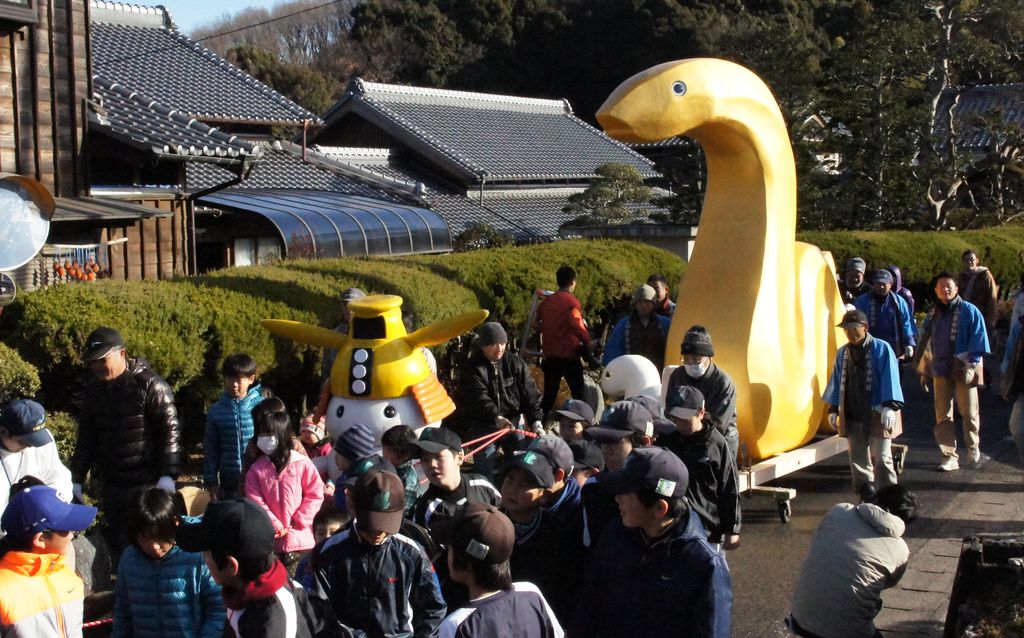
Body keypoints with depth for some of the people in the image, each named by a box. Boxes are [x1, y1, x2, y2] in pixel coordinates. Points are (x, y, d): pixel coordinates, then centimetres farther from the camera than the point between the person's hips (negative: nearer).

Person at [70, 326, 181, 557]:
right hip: (111, 486, 7)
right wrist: (76, 479, 15)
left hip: (146, 485, -7)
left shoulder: (150, 386, -10)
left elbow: (170, 430, -13)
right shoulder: (94, 391, 11)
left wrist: (167, 475, -19)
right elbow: (86, 438, 18)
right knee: (116, 547, 12)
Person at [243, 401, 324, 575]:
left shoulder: (302, 464, -3)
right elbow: (256, 503, -4)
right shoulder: (256, 470, 1)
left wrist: (298, 522, -8)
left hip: (299, 539, -2)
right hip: (268, 540, 2)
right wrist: (276, 527, -12)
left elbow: (315, 495, -2)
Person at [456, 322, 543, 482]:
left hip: (513, 422, 3)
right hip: (484, 426, -3)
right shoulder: (472, 368, -10)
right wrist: (496, 416, -39)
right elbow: (479, 398, -23)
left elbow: (530, 394, -4)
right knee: (485, 469, -4)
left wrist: (536, 419, -17)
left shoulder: (516, 363, -1)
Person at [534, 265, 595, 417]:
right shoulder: (571, 301, -12)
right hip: (569, 355, -6)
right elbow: (576, 325, -24)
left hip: (550, 355, 6)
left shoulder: (546, 301, 8)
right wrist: (588, 342, -14)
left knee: (549, 395, 12)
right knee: (578, 394, 4)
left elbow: (538, 325, 14)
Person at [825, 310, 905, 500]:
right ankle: (867, 497, 18)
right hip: (851, 415, 5)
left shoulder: (881, 349, -7)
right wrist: (833, 409, 12)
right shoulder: (842, 353, 9)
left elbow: (889, 378, -11)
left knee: (881, 458, -4)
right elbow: (837, 381, 14)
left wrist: (889, 406, -18)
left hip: (877, 415, -5)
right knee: (858, 459, 9)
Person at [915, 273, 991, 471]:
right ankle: (949, 457, 6)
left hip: (963, 370, -4)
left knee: (969, 412, 3)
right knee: (943, 415, 1)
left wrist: (971, 364, -13)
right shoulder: (933, 315, 14)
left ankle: (973, 448, 28)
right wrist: (924, 371, 17)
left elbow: (978, 338, -5)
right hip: (941, 371, 4)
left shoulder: (969, 311, -1)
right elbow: (927, 343, 19)